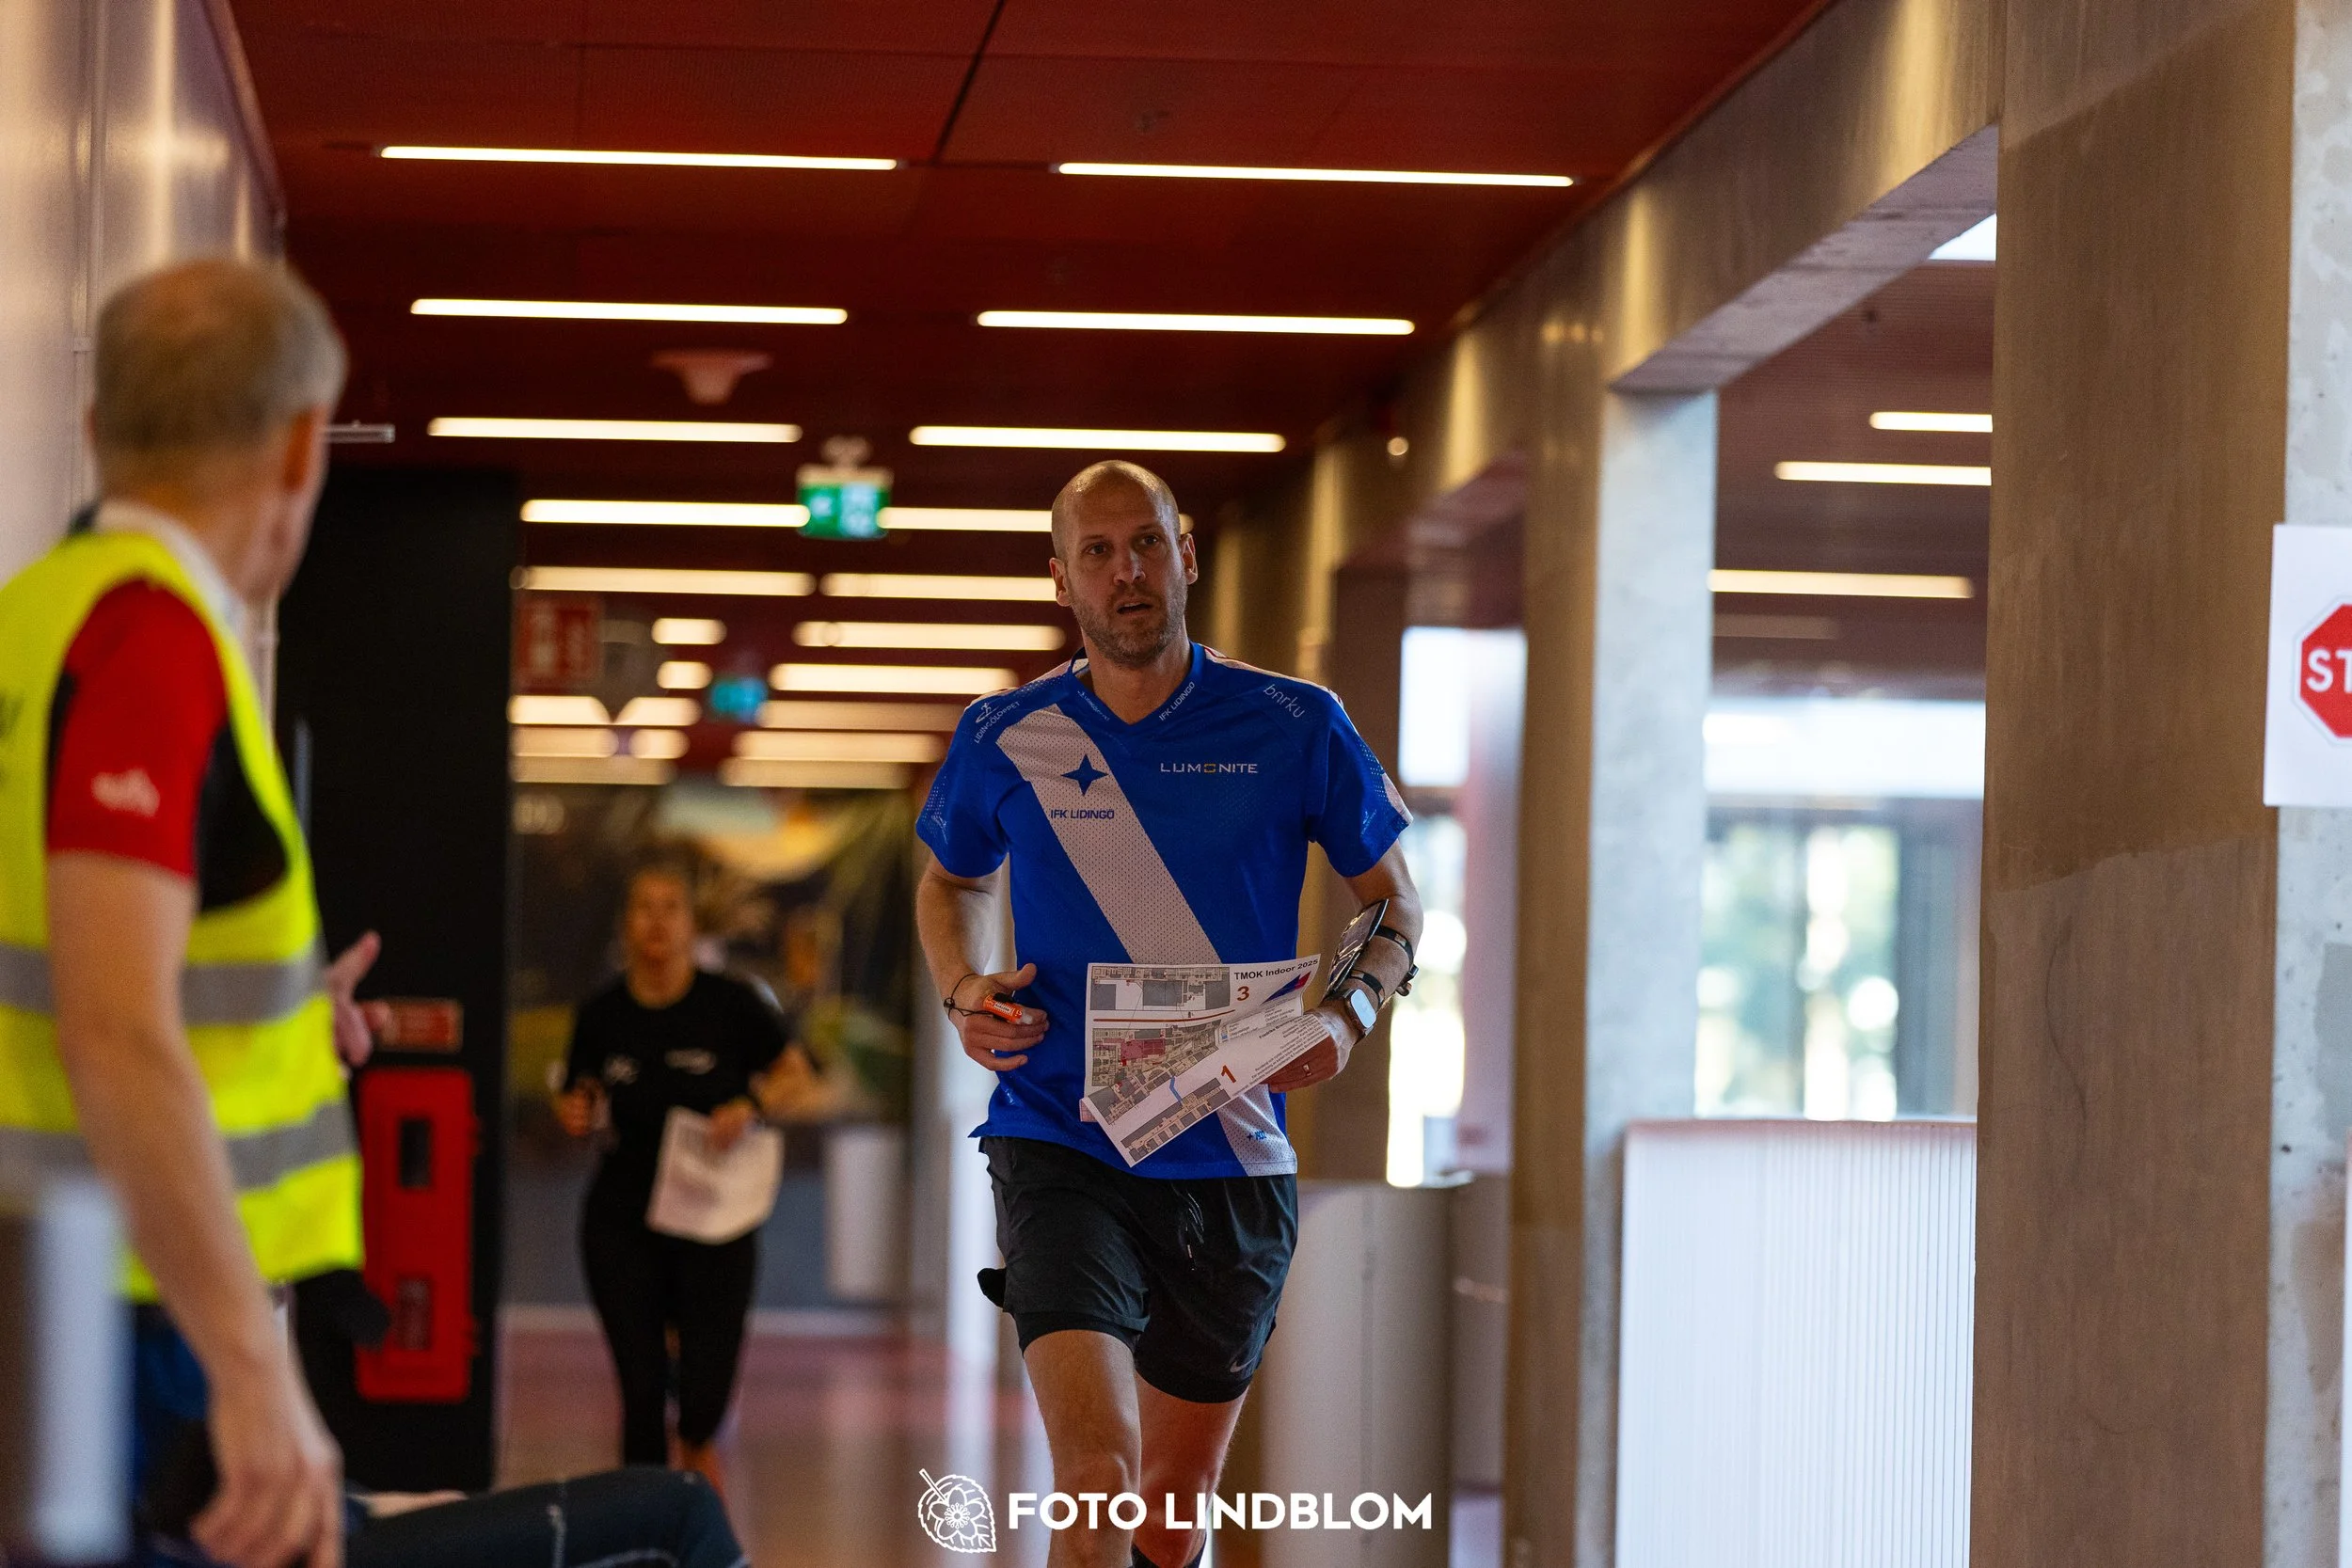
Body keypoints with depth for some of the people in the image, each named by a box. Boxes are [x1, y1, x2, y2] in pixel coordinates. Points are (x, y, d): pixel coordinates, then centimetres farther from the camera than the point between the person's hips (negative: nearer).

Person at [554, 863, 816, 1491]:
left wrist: (750, 1108, -15)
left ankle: (696, 1444, 35)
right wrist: (576, 1113, -9)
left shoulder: (729, 1004, -7)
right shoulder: (601, 1015, 0)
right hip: (623, 1223, 1)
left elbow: (794, 1073, 4)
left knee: (707, 1392, -2)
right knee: (641, 1387, -2)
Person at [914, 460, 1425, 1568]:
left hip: (1235, 1161, 2)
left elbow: (1395, 902, 10)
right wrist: (964, 993, 0)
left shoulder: (1295, 727, -2)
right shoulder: (1003, 739, 1)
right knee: (1096, 1473, -22)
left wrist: (1350, 1015, -10)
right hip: (1061, 1151, -1)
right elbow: (949, 882, 21)